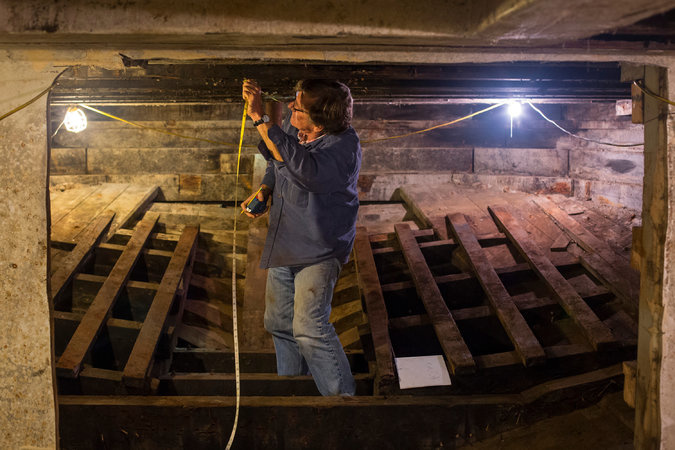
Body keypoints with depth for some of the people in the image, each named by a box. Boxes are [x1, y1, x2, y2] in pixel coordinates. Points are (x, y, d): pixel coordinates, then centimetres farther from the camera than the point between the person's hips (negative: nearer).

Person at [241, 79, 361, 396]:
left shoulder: (344, 144, -23)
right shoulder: (291, 126, -2)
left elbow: (304, 170, -42)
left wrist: (260, 118, -39)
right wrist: (264, 190, -2)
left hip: (319, 250, -8)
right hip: (282, 245, 8)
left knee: (309, 328, -18)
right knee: (279, 323, 16)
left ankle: (343, 397, 0)